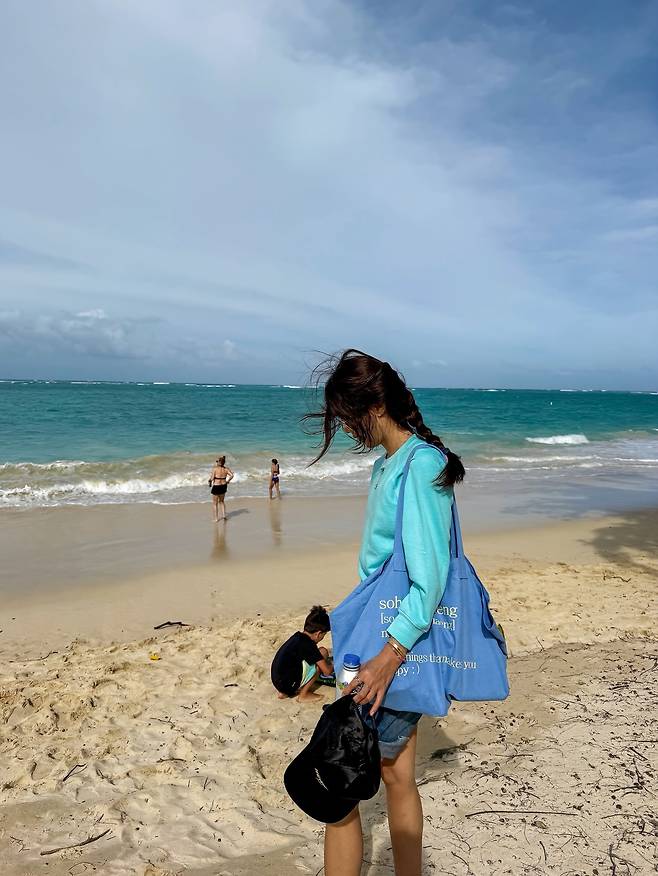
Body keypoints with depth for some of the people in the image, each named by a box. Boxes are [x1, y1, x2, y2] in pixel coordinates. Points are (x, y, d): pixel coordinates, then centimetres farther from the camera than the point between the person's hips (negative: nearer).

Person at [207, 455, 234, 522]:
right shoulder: (226, 469, -3)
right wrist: (227, 481, 5)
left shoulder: (215, 469, -16)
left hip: (216, 487, -5)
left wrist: (209, 480, 2)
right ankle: (224, 515, 22)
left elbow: (212, 478, -20)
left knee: (215, 503, 12)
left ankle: (216, 519, 15)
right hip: (223, 486, 5)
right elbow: (232, 475, -9)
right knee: (221, 501, 27)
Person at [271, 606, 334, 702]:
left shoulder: (297, 636, 8)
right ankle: (303, 695, 1)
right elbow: (327, 671, -10)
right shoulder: (307, 644, -17)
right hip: (288, 684, -9)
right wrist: (333, 666, 10)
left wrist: (325, 661, 28)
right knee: (323, 652, -7)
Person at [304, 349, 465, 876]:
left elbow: (430, 579, -24)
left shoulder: (419, 465, -20)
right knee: (396, 775, 19)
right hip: (389, 643, 9)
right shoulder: (390, 463, 9)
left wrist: (388, 657, -27)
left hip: (401, 649, -9)